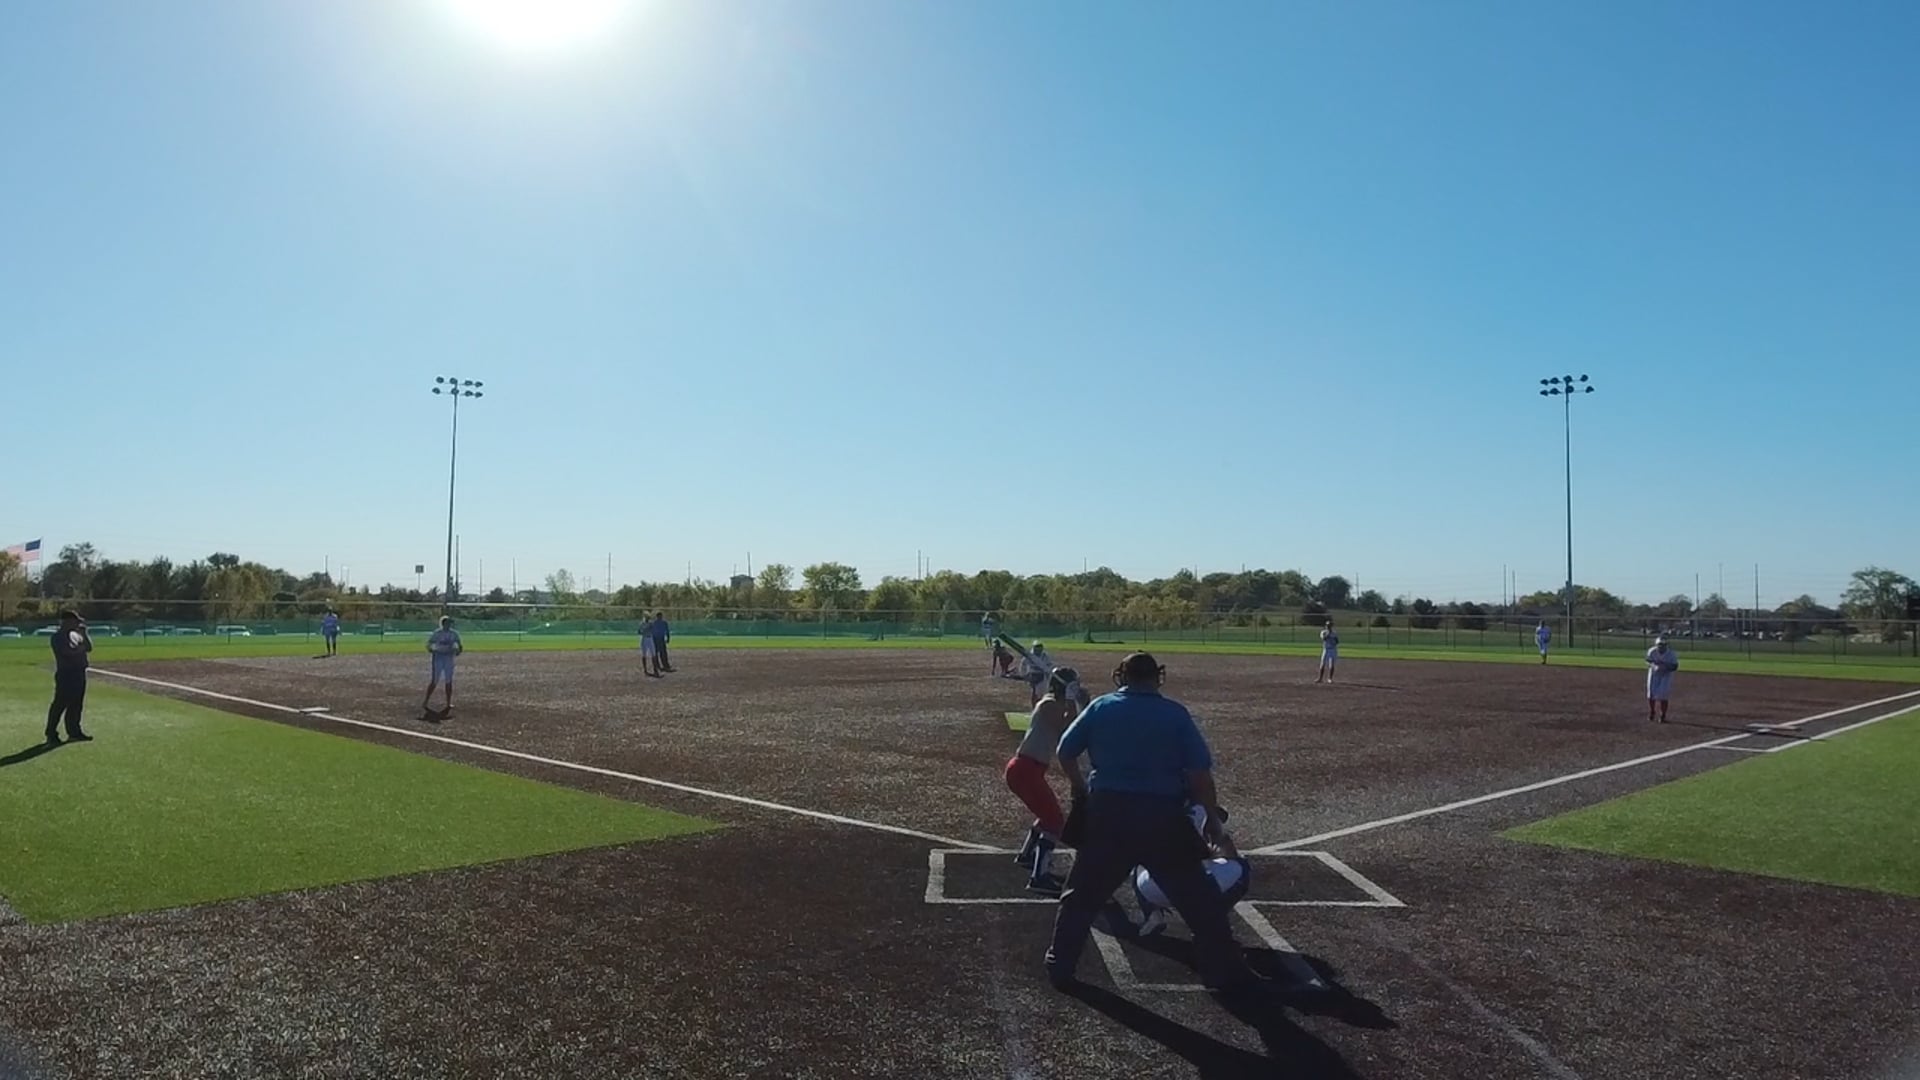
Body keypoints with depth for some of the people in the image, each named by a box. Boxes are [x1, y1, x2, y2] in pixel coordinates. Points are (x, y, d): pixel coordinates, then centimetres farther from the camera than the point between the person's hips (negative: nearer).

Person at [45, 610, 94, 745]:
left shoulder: (75, 635, 16)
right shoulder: (58, 637, -10)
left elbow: (89, 647, 13)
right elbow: (70, 651, -23)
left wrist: (84, 634, 5)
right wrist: (82, 646, -9)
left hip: (79, 673, 9)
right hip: (66, 674, -9)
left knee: (76, 704, 13)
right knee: (60, 704, -6)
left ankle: (74, 732, 20)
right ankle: (51, 735, -2)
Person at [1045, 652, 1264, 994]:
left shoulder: (1100, 708, 4)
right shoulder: (1175, 713, -1)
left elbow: (1065, 752, 7)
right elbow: (1199, 772, -6)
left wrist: (1080, 788, 22)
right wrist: (1211, 814, 4)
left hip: (1107, 812, 2)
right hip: (1163, 816, -1)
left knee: (1082, 895, 16)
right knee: (1200, 899, 11)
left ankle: (1060, 966, 20)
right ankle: (1227, 972, 16)